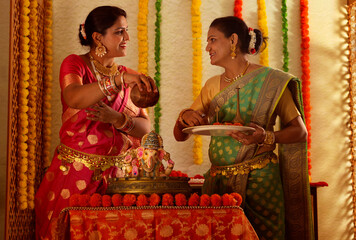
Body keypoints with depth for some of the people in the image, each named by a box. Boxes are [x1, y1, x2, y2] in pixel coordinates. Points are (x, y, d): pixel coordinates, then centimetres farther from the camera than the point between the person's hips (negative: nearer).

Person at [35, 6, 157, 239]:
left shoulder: (129, 76, 13)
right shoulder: (75, 64, 1)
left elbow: (145, 128, 4)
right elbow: (73, 98, -23)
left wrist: (117, 119, -15)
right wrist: (119, 80, -32)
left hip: (120, 172, 3)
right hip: (77, 173, -3)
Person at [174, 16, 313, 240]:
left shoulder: (270, 80, -3)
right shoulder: (212, 86, 12)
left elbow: (300, 131, -4)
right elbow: (180, 135, 14)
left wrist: (267, 137, -21)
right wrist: (185, 117, -8)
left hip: (259, 180, -4)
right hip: (217, 181, 5)